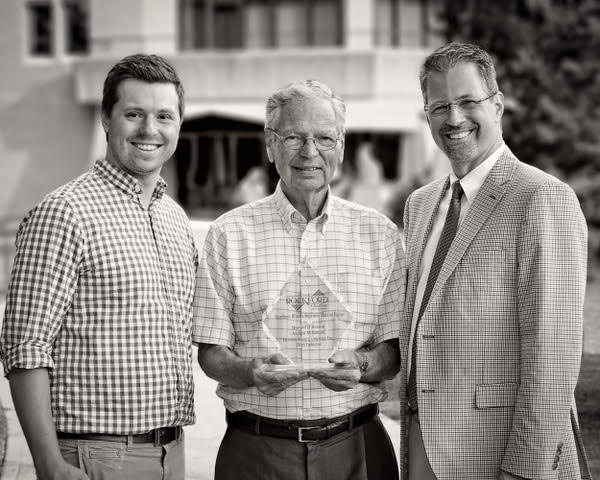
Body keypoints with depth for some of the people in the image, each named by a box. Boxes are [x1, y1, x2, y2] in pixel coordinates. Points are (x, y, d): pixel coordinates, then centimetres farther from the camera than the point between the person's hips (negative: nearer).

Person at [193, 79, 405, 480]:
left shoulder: (380, 234, 4)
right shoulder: (229, 234, 0)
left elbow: (395, 352, 4)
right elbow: (211, 353, 0)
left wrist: (361, 366, -16)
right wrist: (251, 371, -20)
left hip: (356, 447, 1)